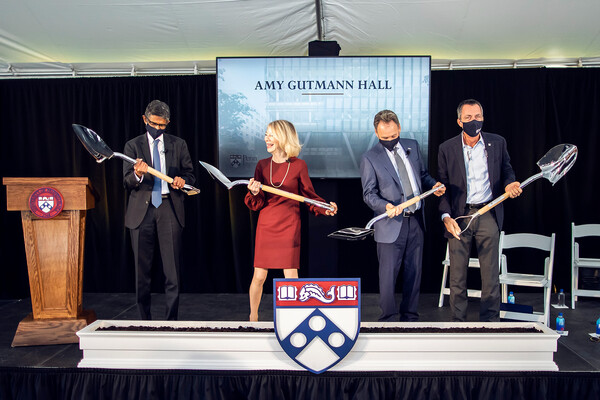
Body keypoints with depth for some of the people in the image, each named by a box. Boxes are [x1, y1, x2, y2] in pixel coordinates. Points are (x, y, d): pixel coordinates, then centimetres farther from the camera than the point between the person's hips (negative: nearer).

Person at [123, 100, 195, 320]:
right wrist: (138, 175, -23)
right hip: (142, 210, 0)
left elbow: (190, 174, 12)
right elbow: (127, 182, 0)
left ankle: (171, 320, 8)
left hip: (170, 209, 0)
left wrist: (183, 180, -11)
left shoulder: (178, 144, 12)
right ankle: (145, 320, 18)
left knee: (172, 270, -2)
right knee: (142, 270, 6)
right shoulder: (133, 145, 8)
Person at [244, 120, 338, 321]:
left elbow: (309, 195, 5)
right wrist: (254, 193, -17)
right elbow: (256, 204, 5)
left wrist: (324, 208, -13)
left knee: (291, 276, -2)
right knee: (259, 276, 5)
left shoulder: (299, 165, -2)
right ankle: (253, 317, 25)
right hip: (266, 226, 2)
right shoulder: (262, 165, 4)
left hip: (289, 226, -2)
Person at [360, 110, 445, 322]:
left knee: (414, 272, 13)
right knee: (388, 275, 0)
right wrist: (386, 206, -24)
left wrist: (434, 184, -2)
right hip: (391, 225, -4)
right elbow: (369, 193, -6)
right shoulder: (370, 158, -5)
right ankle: (388, 318, 18)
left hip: (416, 221, 5)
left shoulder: (412, 145, 9)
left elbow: (422, 174, 19)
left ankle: (410, 316, 28)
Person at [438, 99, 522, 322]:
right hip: (458, 217, 0)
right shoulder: (447, 148, 2)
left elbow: (506, 171, 17)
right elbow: (443, 186, 4)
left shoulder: (497, 143, 4)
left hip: (488, 215, 1)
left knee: (491, 276, 4)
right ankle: (458, 323, 20)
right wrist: (446, 216, -8)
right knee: (457, 276, 6)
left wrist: (509, 184, -7)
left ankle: (490, 323, 18)